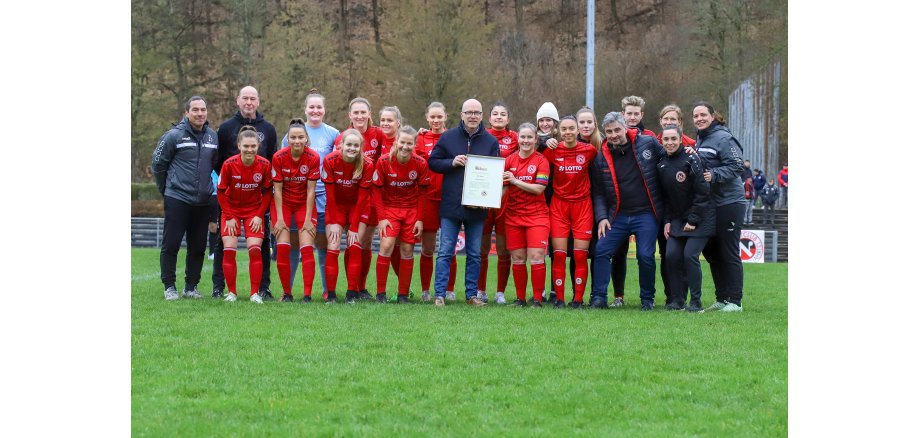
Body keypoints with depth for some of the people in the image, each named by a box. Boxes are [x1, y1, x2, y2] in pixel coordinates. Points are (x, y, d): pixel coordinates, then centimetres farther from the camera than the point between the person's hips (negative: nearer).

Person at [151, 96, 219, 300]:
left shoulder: (213, 136, 6)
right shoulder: (174, 136, -7)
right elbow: (158, 163, -1)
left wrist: (208, 187, 14)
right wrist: (165, 189, 5)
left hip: (203, 201, 5)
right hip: (177, 199, -4)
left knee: (198, 246, 8)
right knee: (171, 245, -2)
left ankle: (191, 286, 17)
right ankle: (169, 286, 5)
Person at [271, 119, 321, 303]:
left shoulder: (313, 158, -14)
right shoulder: (278, 157, -15)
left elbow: (311, 191, -10)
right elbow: (277, 190, -9)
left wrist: (308, 219, -10)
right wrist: (279, 218, -11)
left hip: (305, 204, 0)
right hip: (283, 203, 0)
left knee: (307, 248, -11)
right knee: (283, 247, -10)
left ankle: (307, 294, -11)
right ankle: (286, 293, 0)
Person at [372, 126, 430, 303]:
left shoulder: (420, 164, -11)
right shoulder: (384, 161, -15)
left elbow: (422, 193, 0)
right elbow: (377, 190, -7)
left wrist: (419, 219, -3)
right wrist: (381, 218, -11)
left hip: (411, 210, 1)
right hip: (389, 207, -1)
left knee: (407, 250, 1)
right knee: (386, 245, -16)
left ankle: (403, 294, 12)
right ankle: (380, 293, -7)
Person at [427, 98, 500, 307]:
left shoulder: (491, 141, 5)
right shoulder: (448, 137, 2)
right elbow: (432, 162, 5)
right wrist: (452, 163, -13)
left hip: (477, 206, 2)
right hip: (451, 204, -2)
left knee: (474, 254, 8)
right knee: (445, 252, -2)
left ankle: (472, 294, 15)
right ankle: (439, 294, 0)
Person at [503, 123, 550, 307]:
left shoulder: (541, 161, -2)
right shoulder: (509, 160, 8)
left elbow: (539, 188, -11)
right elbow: (503, 187, 10)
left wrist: (515, 180, -15)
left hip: (536, 214, -3)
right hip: (513, 215, 3)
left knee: (536, 257, -10)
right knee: (517, 259, 4)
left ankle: (538, 299, -3)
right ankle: (520, 298, 13)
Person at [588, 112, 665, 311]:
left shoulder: (648, 143, -3)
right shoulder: (601, 158, 4)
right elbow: (598, 192, 8)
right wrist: (601, 217, -2)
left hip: (646, 214, -3)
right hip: (618, 216, 3)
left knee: (645, 256, -10)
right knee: (601, 251, -7)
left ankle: (647, 299, 8)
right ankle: (598, 297, 1)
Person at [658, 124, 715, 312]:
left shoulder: (691, 160, -13)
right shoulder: (662, 164, 6)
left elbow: (702, 192, -14)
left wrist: (693, 220, -14)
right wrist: (667, 221, 4)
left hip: (700, 218, -6)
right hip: (677, 219, 6)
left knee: (690, 255, -16)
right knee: (672, 255, -7)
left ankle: (696, 302, -8)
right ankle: (677, 299, 3)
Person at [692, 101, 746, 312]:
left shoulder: (723, 138, -11)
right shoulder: (698, 140, 14)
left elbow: (737, 166, -17)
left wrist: (714, 175, -26)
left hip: (728, 203, -9)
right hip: (707, 205, 9)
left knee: (729, 254, -5)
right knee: (711, 253, 12)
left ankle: (734, 301, 0)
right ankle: (721, 299, 20)